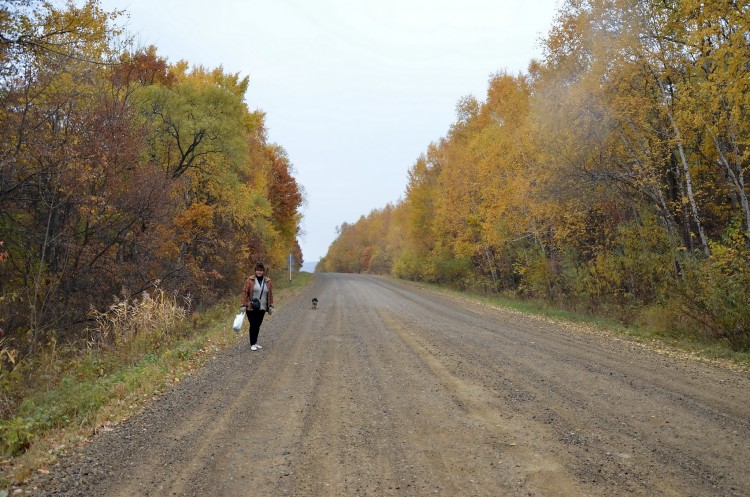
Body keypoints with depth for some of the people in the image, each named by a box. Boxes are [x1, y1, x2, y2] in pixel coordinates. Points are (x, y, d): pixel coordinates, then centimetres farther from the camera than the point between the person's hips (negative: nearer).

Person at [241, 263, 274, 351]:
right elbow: (245, 292, -4)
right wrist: (244, 305, -9)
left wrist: (271, 306, 6)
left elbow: (270, 294, 9)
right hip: (251, 308, -3)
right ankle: (252, 344, 3)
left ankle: (255, 342, 21)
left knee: (258, 325, 9)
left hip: (262, 308, 3)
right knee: (253, 325, -4)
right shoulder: (250, 280, -4)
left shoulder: (267, 281, 5)